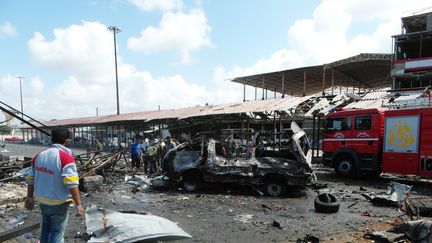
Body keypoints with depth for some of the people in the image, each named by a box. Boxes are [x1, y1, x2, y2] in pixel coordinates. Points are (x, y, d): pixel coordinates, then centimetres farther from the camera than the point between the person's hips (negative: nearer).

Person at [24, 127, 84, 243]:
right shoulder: (66, 158, -21)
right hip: (59, 203, -6)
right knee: (57, 233, 8)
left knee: (45, 230, 24)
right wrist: (78, 204, -21)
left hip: (43, 201, 7)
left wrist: (29, 197, 20)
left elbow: (31, 179, 9)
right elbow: (72, 184, -26)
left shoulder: (39, 155, 2)